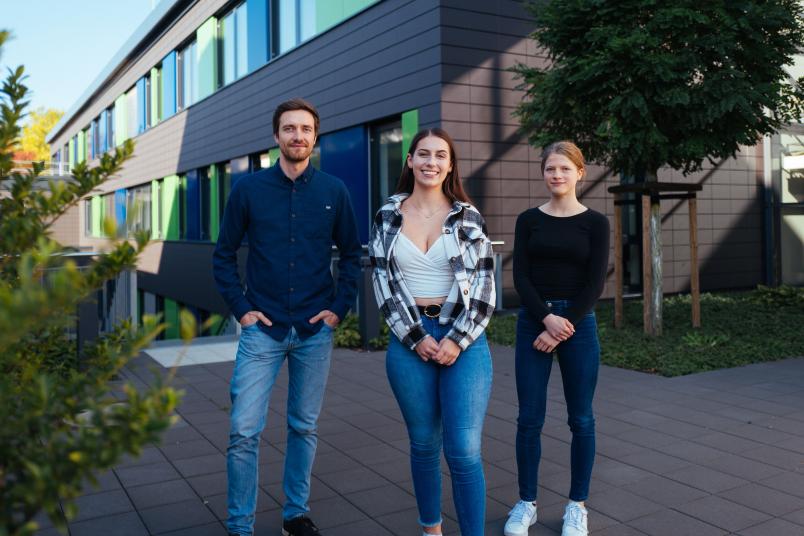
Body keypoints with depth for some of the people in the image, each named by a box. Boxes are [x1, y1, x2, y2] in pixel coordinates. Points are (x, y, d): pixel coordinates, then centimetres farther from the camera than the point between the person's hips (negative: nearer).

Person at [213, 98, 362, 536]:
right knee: (244, 431, -4)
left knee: (304, 427, 11)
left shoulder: (334, 191, 2)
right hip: (262, 328, -1)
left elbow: (351, 255, 9)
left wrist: (339, 308, 0)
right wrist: (240, 308, -2)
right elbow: (224, 254, 5)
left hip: (315, 330, 1)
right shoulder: (248, 188, 0)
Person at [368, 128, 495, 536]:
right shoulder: (387, 217, 4)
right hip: (409, 339, 1)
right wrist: (416, 337, -8)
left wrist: (457, 340, -10)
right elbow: (383, 283, 0)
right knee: (423, 444, 12)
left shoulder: (468, 217, 2)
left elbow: (483, 284, -1)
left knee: (464, 450, -7)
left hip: (464, 338, -1)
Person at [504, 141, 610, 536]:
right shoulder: (529, 220, 5)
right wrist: (547, 317, -16)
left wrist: (562, 328, -13)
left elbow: (595, 283, -6)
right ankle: (526, 502, 18)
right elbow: (520, 277, -2)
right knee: (529, 418, 4)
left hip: (579, 323, -1)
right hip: (532, 322, 1)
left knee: (580, 418, 6)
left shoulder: (595, 222, 1)